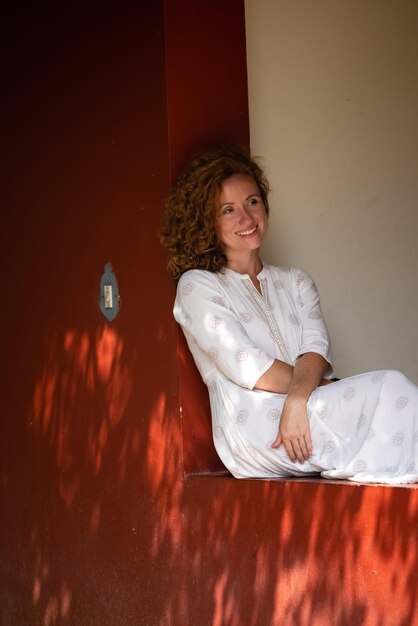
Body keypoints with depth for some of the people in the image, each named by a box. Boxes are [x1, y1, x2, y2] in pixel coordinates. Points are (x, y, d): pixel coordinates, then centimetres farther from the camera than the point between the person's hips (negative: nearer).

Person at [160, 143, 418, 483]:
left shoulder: (295, 281, 24)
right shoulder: (197, 286, 8)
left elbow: (317, 350, 4)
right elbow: (248, 369, -5)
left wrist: (298, 399, -17)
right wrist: (327, 390, -5)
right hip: (253, 427, -5)